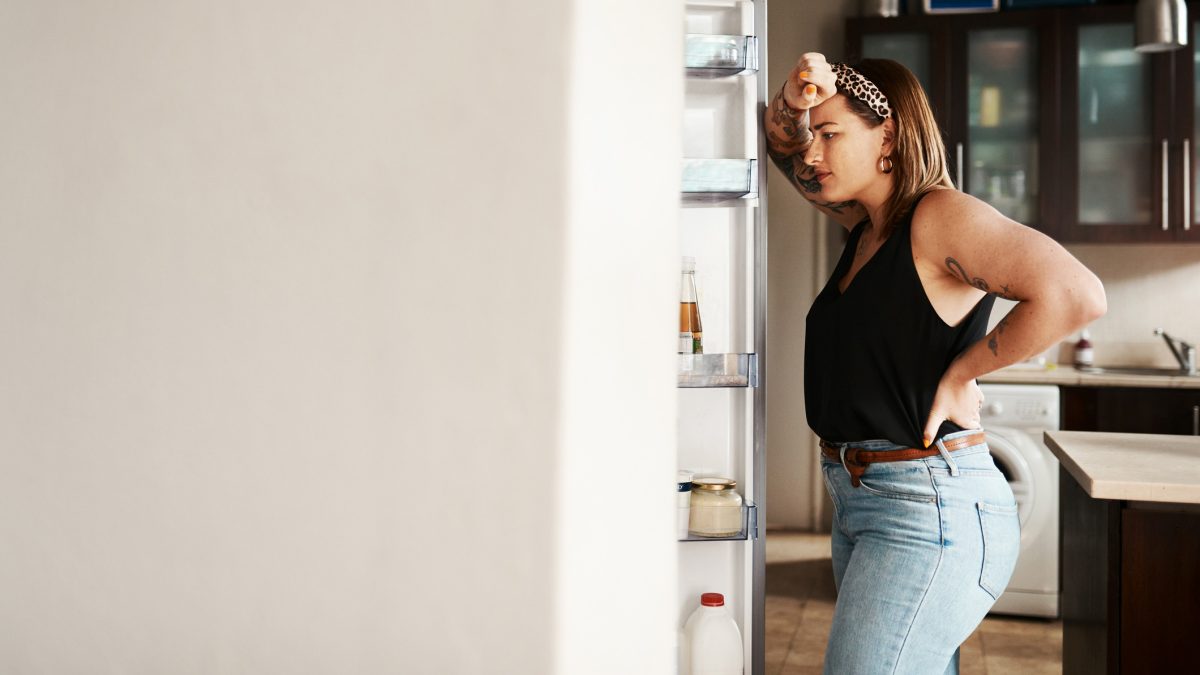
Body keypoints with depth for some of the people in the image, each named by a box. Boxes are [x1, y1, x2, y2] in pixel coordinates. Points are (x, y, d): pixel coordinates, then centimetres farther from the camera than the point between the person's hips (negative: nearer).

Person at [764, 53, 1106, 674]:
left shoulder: (940, 215, -14)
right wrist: (793, 100, 2)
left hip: (927, 511, -9)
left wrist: (959, 374, -18)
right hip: (857, 501, 9)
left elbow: (1076, 296, -27)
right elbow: (783, 146, 25)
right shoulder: (867, 222, 11)